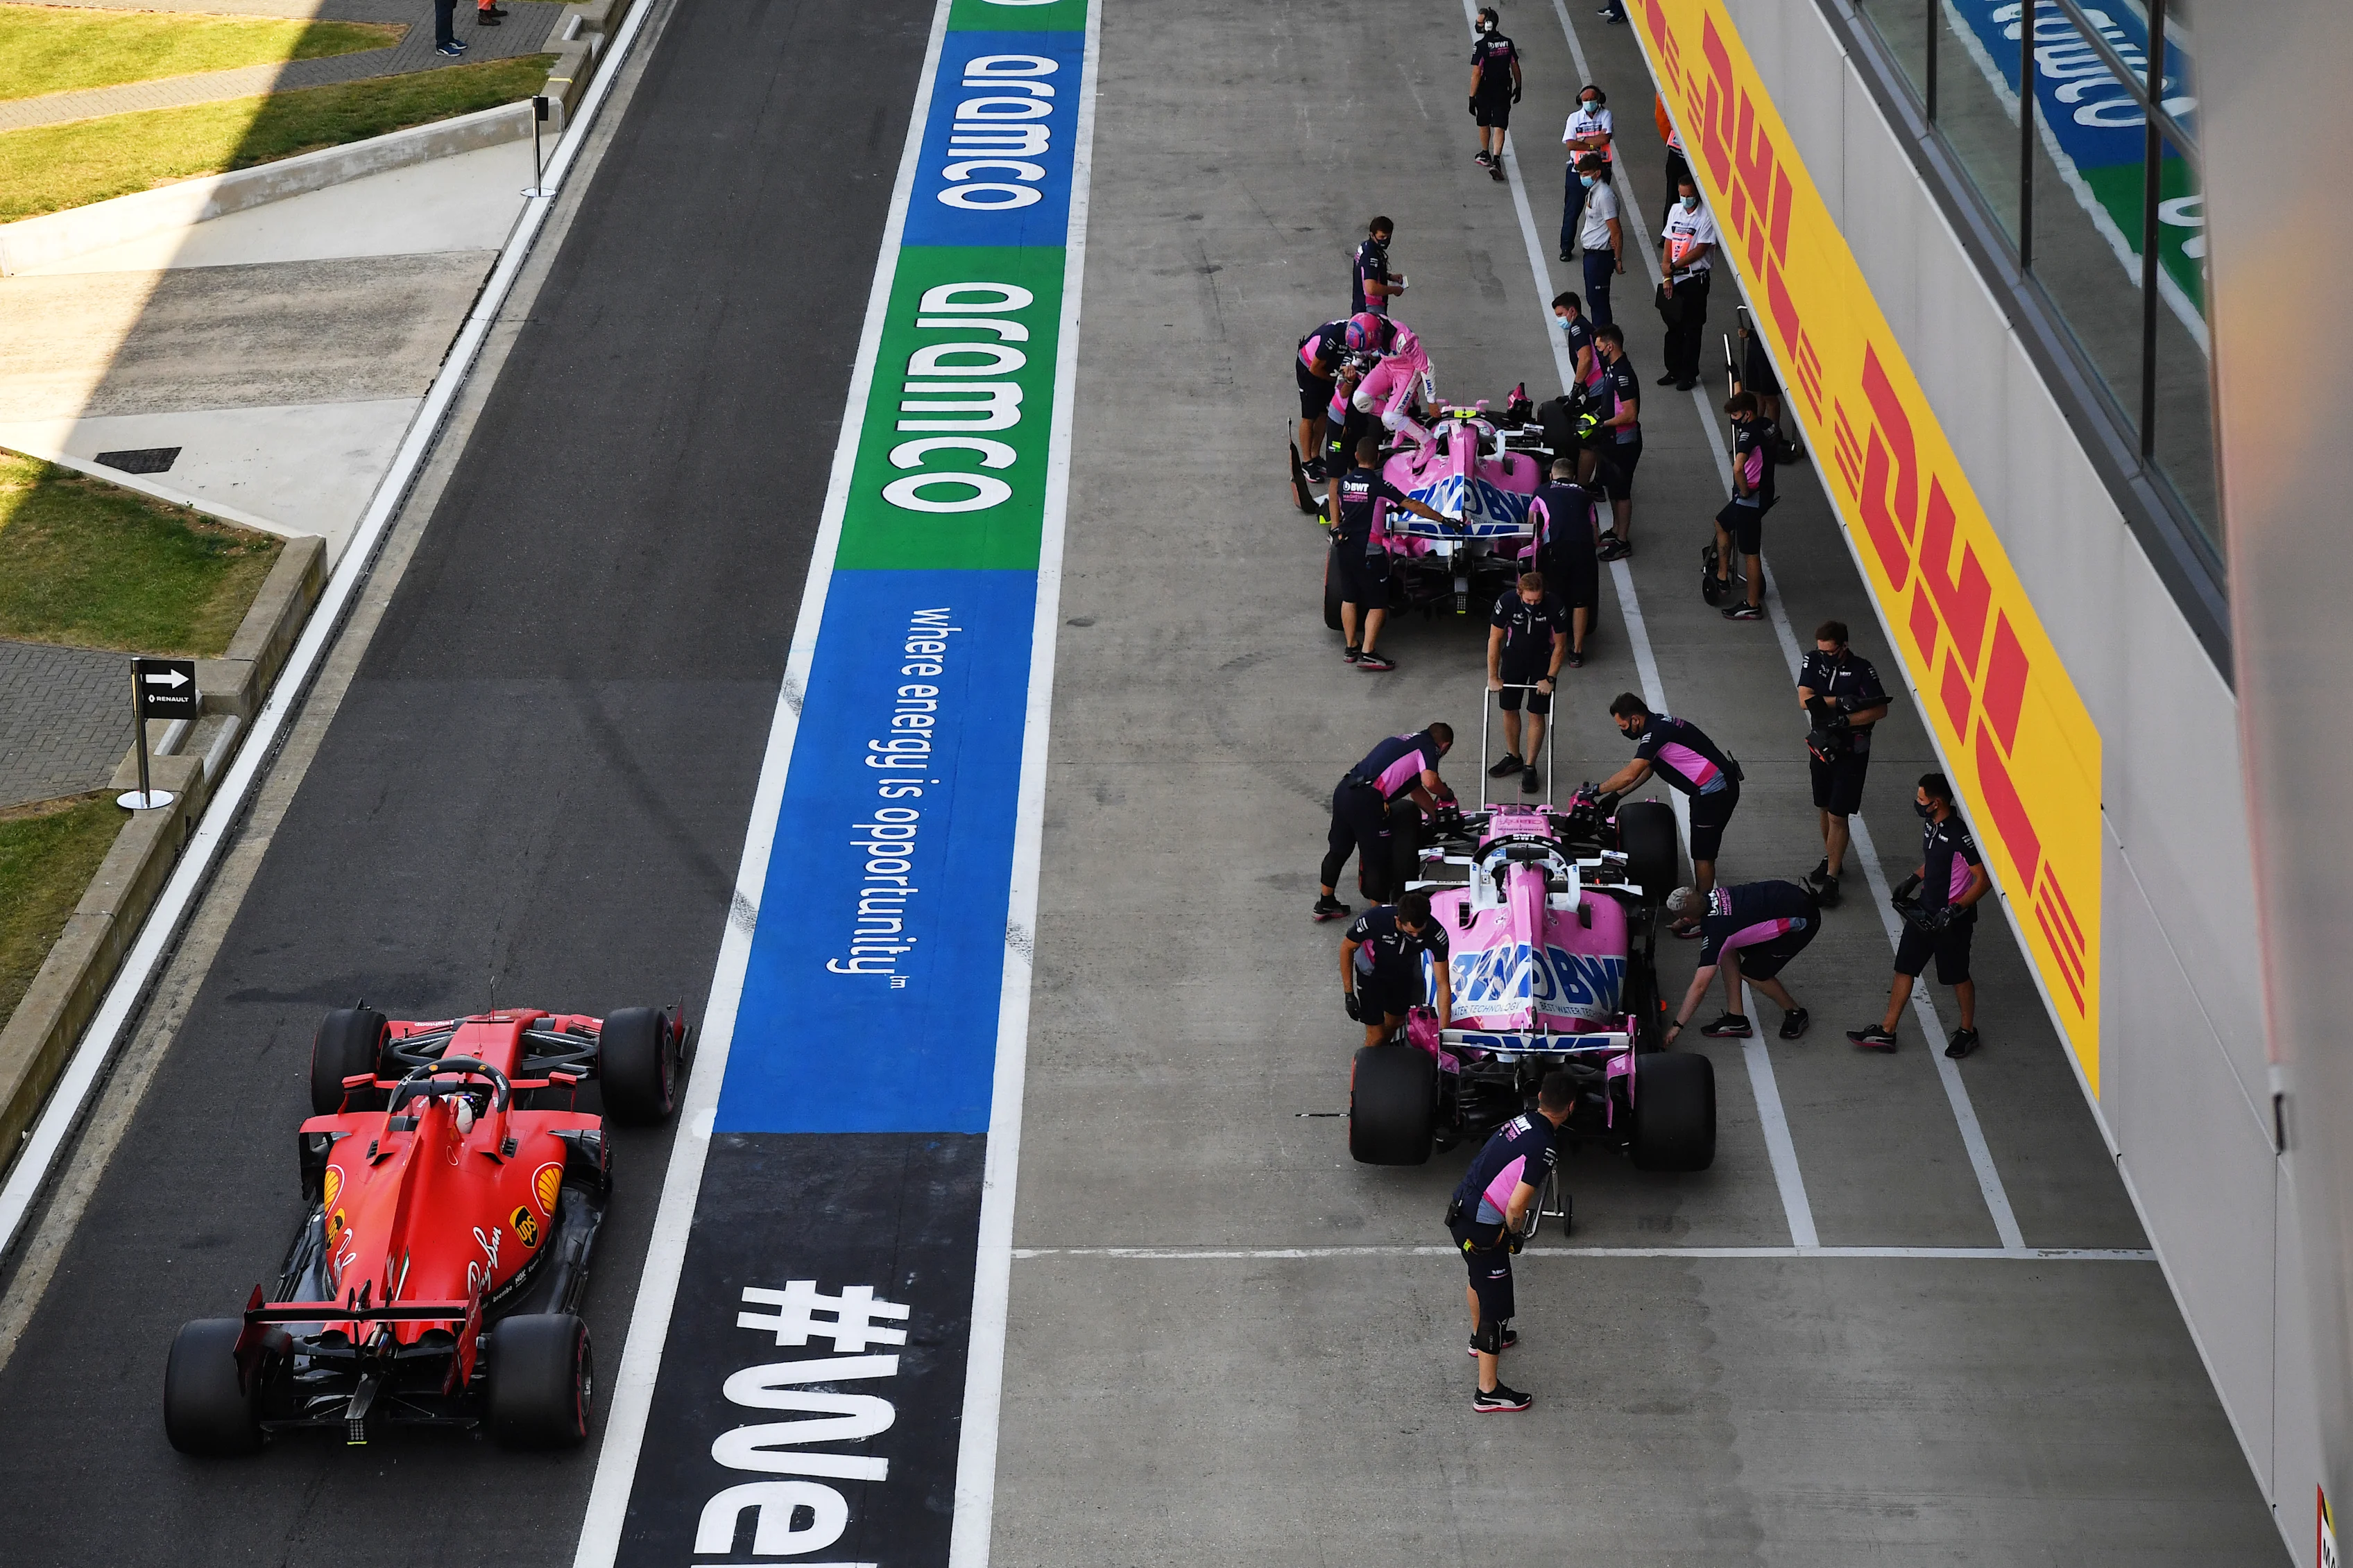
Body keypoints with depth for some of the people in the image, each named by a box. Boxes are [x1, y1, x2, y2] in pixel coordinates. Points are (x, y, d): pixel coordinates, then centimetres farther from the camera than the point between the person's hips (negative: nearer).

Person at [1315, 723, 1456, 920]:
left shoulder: (1407, 741, 28)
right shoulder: (1428, 748, 2)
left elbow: (1417, 790, 36)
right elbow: (1429, 781, -18)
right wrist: (1446, 794, 3)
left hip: (1344, 788, 9)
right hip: (1366, 801, -9)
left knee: (1338, 849, 24)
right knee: (1377, 860, 5)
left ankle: (1325, 903, 38)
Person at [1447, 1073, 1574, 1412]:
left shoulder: (1519, 1123, 2)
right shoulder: (1544, 1149, -24)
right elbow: (1516, 1206, -27)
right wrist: (1516, 1233, -5)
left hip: (1459, 1212, 9)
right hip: (1482, 1231, -9)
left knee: (1480, 1277, 34)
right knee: (1496, 1305, 3)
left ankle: (1480, 1338, 59)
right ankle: (1488, 1393, 11)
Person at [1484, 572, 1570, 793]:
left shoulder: (1555, 607, -28)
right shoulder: (1506, 602, -25)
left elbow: (1560, 646, -14)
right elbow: (1495, 639, -13)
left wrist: (1550, 679, -13)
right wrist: (1493, 677, -11)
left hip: (1543, 660, -2)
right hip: (1514, 657, 2)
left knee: (1536, 715, -3)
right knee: (1509, 710, 9)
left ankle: (1530, 767, 5)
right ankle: (1513, 758, 29)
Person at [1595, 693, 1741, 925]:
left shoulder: (1657, 732, -21)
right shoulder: (1658, 725, 11)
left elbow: (1628, 776, -24)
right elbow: (1646, 770, 23)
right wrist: (1615, 795, 20)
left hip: (1715, 792, -10)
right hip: (1714, 789, 10)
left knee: (1702, 854, -2)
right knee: (1701, 851, 18)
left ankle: (1701, 918, 5)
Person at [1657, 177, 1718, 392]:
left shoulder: (1706, 216, -13)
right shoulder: (1675, 210, 6)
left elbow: (1700, 250, -16)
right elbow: (1668, 243, 5)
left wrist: (1673, 267, -12)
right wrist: (1667, 277, -2)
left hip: (1695, 280, -6)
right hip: (1674, 279, 6)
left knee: (1692, 329, 2)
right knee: (1673, 326, 14)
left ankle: (1689, 375, 12)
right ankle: (1674, 370, 26)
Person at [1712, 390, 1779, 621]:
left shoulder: (1749, 432, -25)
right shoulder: (1767, 424, 4)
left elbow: (1738, 468, -40)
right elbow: (1777, 438, 29)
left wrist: (1744, 491, -21)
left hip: (1751, 498, -10)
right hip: (1765, 493, 10)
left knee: (1750, 552, 0)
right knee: (1722, 522, 28)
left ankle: (1753, 606, 9)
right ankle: (1722, 577, 36)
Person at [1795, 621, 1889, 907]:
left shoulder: (1861, 669, -16)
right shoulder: (1813, 661, -5)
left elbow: (1880, 710, -18)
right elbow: (1805, 700, -16)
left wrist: (1844, 721, -27)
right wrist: (1841, 702, -26)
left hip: (1851, 752, -5)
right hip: (1821, 744, 5)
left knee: (1838, 816, -5)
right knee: (1825, 808, 19)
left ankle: (1831, 878, 0)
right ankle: (1831, 859, 38)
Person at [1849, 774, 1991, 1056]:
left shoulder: (1961, 836, -27)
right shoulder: (1932, 826, 0)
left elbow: (1984, 879, -23)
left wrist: (1955, 909, -27)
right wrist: (1913, 880, 13)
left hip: (1952, 918, -9)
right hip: (1925, 911, 9)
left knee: (1957, 976, 9)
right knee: (1904, 968, 11)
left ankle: (1967, 1032, 31)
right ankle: (1886, 1032, 19)